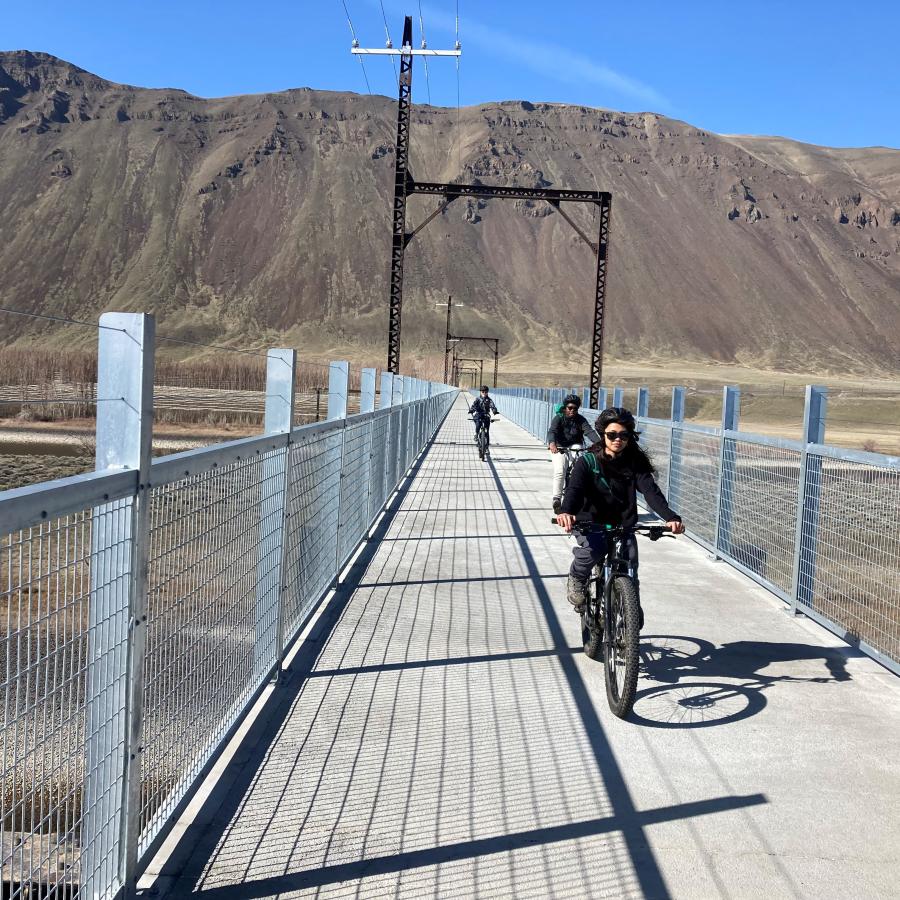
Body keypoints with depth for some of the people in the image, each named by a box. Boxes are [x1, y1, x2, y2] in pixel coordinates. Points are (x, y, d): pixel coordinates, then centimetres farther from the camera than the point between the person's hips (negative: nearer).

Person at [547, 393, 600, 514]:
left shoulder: (580, 420, 2)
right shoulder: (558, 418, -4)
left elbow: (589, 431, -14)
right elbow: (552, 431, -21)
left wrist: (599, 443, -34)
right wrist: (552, 443, -44)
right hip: (560, 449, -2)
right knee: (560, 471, -23)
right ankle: (556, 499, -24)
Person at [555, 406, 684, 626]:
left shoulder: (635, 464, 0)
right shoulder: (588, 462, -6)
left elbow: (651, 491, -16)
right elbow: (574, 488, -23)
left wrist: (670, 517, -35)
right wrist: (566, 512, -47)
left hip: (623, 526, 2)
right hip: (591, 524, -2)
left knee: (630, 574, -17)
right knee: (592, 550, -34)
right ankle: (577, 579, 0)